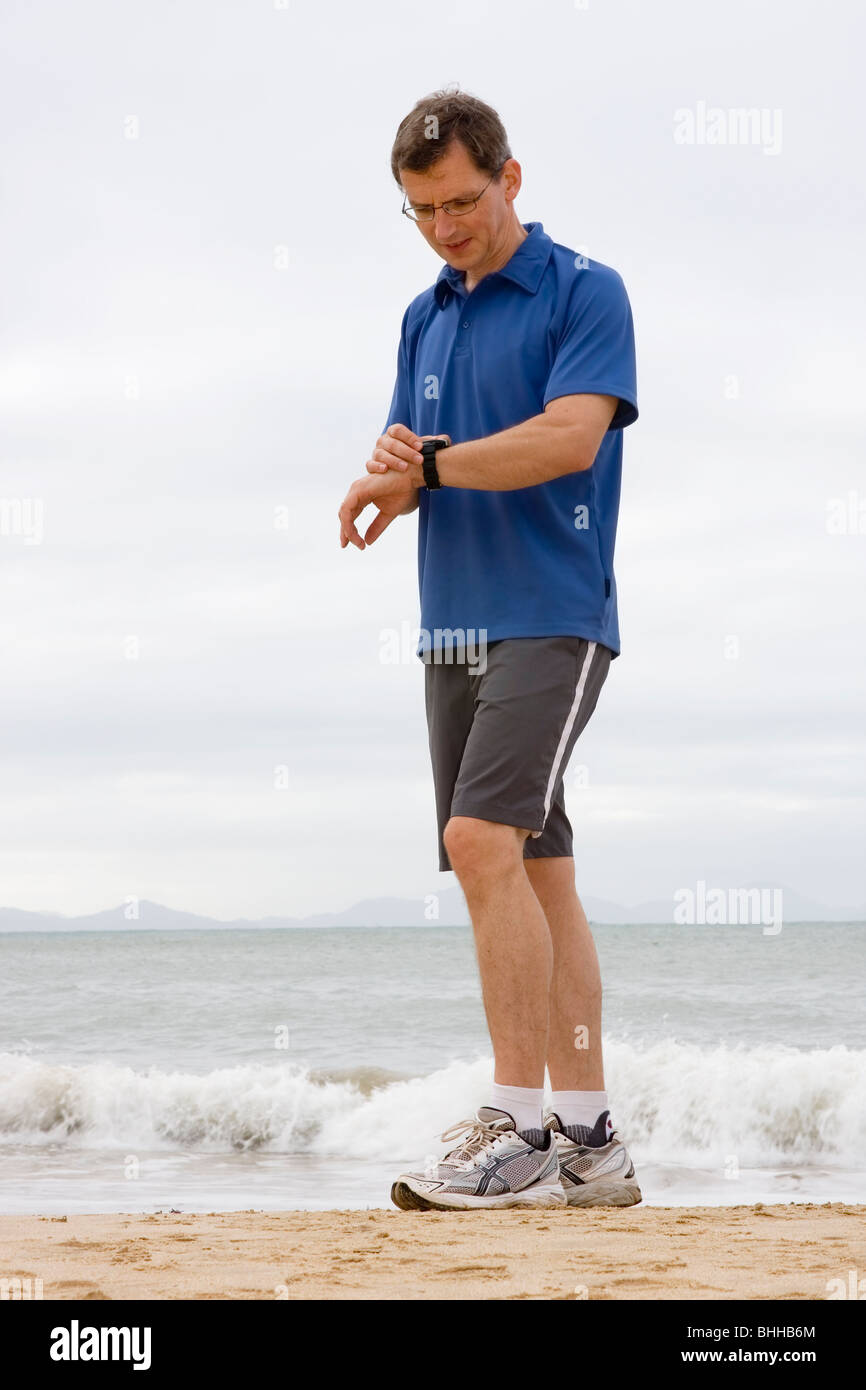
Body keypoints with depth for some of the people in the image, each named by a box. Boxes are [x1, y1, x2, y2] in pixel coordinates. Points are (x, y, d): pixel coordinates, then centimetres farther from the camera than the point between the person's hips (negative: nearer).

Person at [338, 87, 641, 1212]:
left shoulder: (585, 293, -3)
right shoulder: (426, 319, 18)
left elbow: (571, 436, -17)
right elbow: (406, 471, 15)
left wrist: (430, 465, -11)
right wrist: (392, 474, -8)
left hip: (552, 619, -7)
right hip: (454, 628, 7)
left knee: (484, 838, -22)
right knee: (537, 872, 6)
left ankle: (521, 1126, -18)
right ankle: (589, 1145, 8)